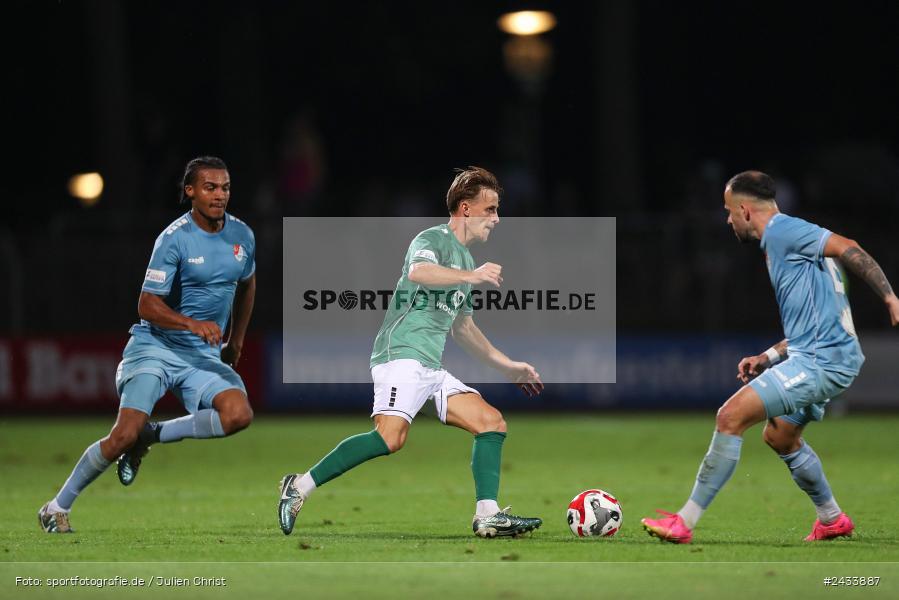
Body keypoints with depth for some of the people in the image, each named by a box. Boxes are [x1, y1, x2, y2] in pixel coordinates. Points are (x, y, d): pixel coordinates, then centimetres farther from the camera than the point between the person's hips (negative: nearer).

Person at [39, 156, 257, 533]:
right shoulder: (174, 238, -14)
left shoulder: (242, 236, 4)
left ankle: (151, 436, -2)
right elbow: (147, 305, -17)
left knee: (239, 414, -23)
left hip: (204, 354, 5)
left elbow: (246, 285, 24)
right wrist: (194, 325, -31)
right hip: (154, 347, -5)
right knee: (124, 435, -18)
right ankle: (57, 507, 1)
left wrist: (235, 342, 24)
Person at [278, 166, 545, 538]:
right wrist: (472, 276, -26)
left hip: (431, 368, 10)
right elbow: (418, 271, -28)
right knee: (391, 437, -26)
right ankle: (300, 487, -19)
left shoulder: (464, 258, 26)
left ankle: (487, 517, -6)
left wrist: (508, 367, 36)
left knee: (492, 423, 0)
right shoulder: (434, 239, -3)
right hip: (402, 354, -10)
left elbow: (462, 329, 36)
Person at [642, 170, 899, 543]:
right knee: (779, 436, 29)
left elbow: (848, 249, -21)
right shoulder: (777, 242, 21)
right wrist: (768, 358, 20)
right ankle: (832, 520, 42)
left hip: (821, 360, -11)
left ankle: (685, 522, -15)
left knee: (731, 416, -16)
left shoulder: (783, 231, -10)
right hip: (815, 357, 11)